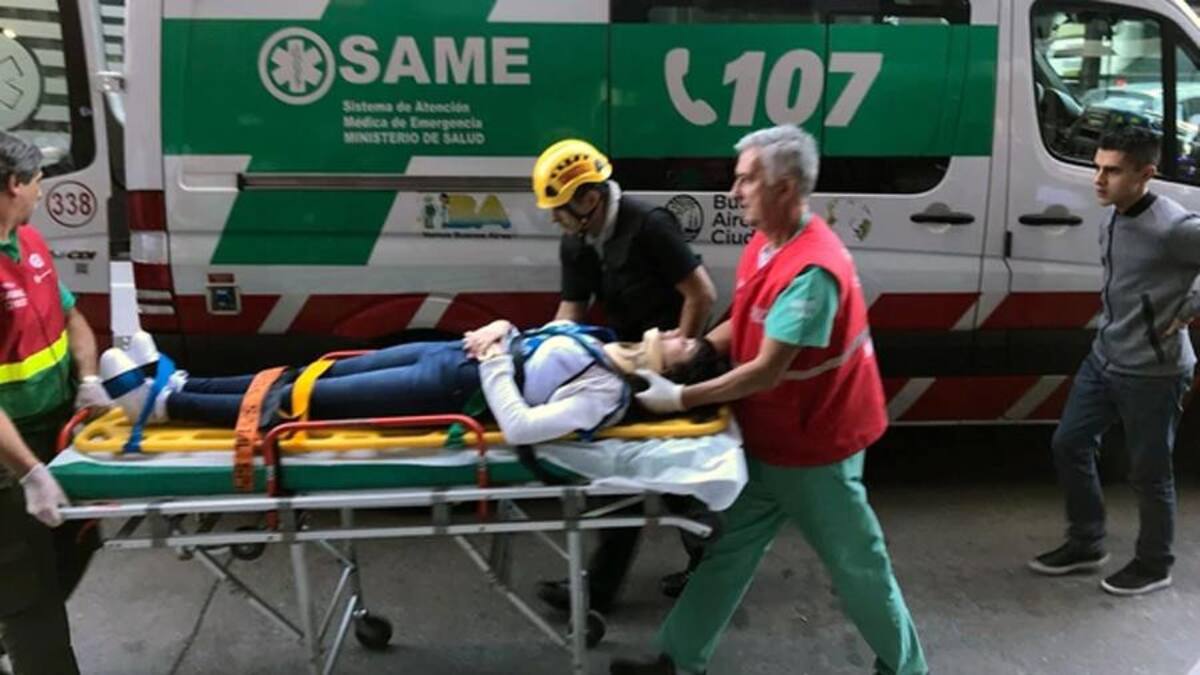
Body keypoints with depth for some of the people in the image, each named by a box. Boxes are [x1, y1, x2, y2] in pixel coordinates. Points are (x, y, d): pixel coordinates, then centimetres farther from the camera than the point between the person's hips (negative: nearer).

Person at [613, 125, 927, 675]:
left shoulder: (811, 269, -29)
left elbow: (768, 371, -29)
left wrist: (680, 398, -24)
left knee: (854, 564, 10)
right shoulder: (764, 243, 2)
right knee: (728, 550, 14)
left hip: (813, 447, -9)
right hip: (766, 440, 9)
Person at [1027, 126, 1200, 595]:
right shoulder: (1112, 219, 4)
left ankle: (1153, 565, 28)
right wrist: (1114, 326, 9)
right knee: (1070, 445, 13)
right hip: (1102, 359, 8)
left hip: (1152, 373, -8)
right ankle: (1085, 544, 30)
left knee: (1149, 472, 7)